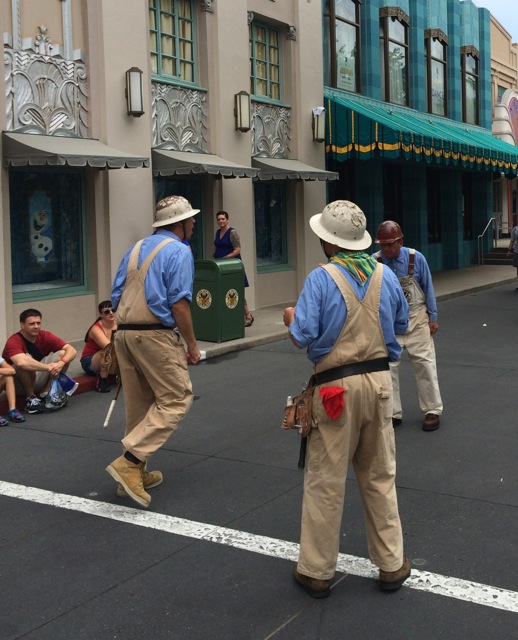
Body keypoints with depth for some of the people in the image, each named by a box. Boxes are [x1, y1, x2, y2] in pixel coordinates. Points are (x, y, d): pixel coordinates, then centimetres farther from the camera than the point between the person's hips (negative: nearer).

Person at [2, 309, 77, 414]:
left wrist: (61, 363, -34)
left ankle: (46, 392, -10)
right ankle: (30, 398, -18)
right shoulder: (14, 342, -21)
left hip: (39, 380, 5)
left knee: (62, 353, -12)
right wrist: (48, 367, -40)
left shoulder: (45, 336, -6)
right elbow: (21, 362, -43)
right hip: (18, 384, -5)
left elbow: (72, 350, -14)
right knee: (26, 358, -33)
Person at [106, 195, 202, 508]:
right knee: (177, 399, -1)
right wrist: (192, 344, -7)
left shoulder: (137, 248, 18)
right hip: (155, 334, -8)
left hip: (124, 333, 8)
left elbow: (117, 296, 15)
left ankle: (136, 473, 21)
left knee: (139, 405, 15)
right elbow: (179, 303, -13)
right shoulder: (179, 251, -5)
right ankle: (129, 461, -11)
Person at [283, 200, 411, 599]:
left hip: (337, 387, -4)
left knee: (325, 482, 6)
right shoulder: (385, 274, 1)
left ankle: (316, 571, 17)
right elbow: (401, 324, 14)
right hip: (379, 380, 4)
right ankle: (392, 565, 25)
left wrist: (291, 319, 4)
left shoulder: (321, 278, -13)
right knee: (380, 477, 16)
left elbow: (303, 337, -16)